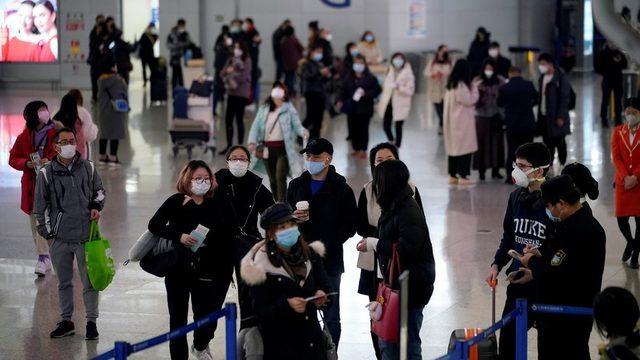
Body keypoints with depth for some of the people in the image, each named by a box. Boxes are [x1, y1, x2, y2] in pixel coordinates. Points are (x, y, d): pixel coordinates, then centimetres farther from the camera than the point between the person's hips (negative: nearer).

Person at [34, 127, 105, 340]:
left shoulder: (88, 168, 4)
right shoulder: (46, 173, -1)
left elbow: (99, 190, 20)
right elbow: (41, 205, 4)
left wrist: (96, 207, 1)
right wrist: (46, 231, 1)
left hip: (85, 234, 0)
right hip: (59, 237, 0)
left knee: (89, 281, 3)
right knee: (64, 282, 11)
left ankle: (91, 322, 14)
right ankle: (66, 321, 23)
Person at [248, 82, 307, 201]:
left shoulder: (289, 110, -1)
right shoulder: (264, 110, 8)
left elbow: (297, 125, -6)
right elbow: (256, 126, 5)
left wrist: (303, 132, -29)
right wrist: (252, 141, -10)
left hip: (283, 149, -4)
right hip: (267, 149, 4)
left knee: (280, 177, -14)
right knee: (272, 179, 13)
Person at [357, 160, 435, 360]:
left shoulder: (408, 211, -17)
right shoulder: (394, 207, 12)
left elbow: (407, 247, -25)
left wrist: (375, 244, -16)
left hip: (411, 287, -10)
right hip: (396, 283, 10)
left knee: (408, 344, -2)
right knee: (387, 343, 15)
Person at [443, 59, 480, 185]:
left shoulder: (451, 85, 9)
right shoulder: (461, 85, -18)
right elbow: (469, 101, -14)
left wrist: (472, 87, 12)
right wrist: (474, 88, -3)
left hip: (452, 121, 9)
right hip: (462, 121, -9)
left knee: (453, 147, 12)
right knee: (465, 147, -4)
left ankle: (452, 175, 15)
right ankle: (462, 176, -5)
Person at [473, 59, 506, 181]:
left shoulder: (500, 81, 2)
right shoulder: (478, 81, 0)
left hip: (496, 116, 2)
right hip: (482, 116, -1)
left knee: (496, 142, 4)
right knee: (482, 143, -2)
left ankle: (495, 169, 12)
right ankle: (482, 170, 3)